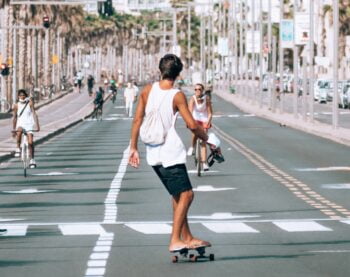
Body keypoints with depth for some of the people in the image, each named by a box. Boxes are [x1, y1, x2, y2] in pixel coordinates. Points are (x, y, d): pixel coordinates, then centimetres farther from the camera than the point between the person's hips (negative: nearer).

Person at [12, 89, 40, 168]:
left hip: (29, 124, 0)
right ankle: (18, 149, -20)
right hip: (20, 124, 0)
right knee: (19, 131, -36)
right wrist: (14, 129, 16)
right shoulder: (16, 105, 4)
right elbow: (15, 117, 13)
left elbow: (34, 114, -5)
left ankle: (31, 159, 8)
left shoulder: (30, 103, 0)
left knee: (30, 142, -9)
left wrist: (37, 125, -13)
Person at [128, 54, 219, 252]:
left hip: (153, 153, 7)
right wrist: (207, 139, 5)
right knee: (185, 194, -1)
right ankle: (175, 241, -7)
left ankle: (187, 238, 21)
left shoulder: (148, 90, 3)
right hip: (171, 153, -7)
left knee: (178, 195, 17)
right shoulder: (177, 96, -12)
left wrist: (133, 148, 10)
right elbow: (192, 125, -13)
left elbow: (138, 120, 4)